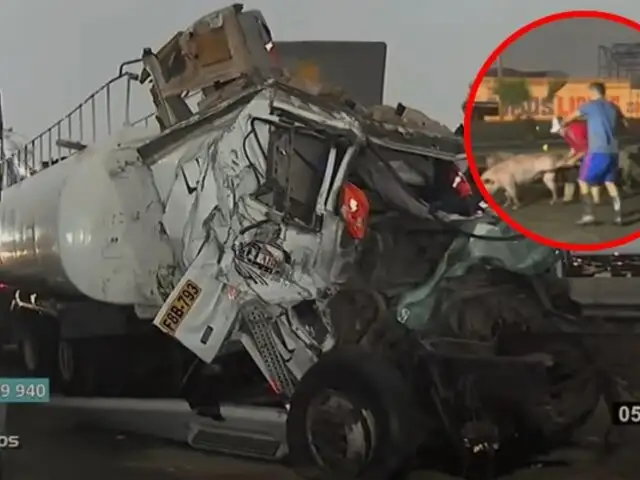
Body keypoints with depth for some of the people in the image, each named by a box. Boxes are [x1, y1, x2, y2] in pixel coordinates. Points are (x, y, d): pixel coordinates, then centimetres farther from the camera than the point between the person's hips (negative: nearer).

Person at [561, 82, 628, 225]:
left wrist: (562, 126, 31)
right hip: (613, 151, 6)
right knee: (610, 182, 15)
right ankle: (618, 216, 9)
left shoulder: (590, 106, -1)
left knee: (583, 181, 4)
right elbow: (624, 123, 28)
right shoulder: (613, 107, 15)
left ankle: (588, 214, -4)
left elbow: (570, 118, 11)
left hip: (597, 151, -6)